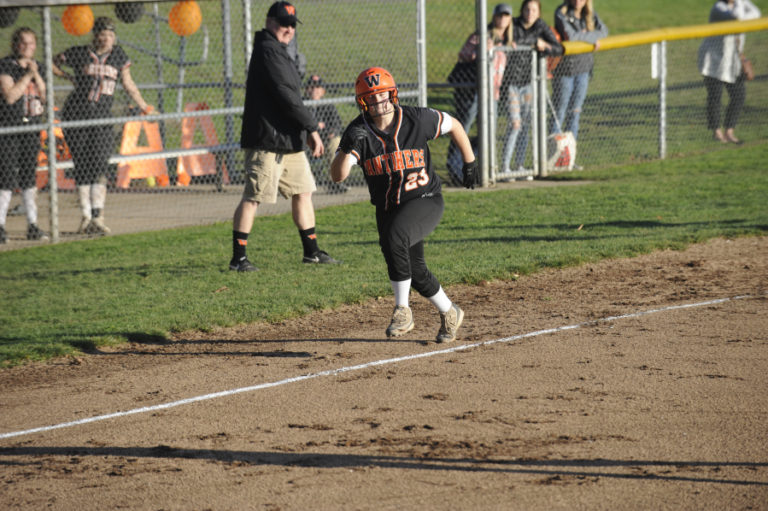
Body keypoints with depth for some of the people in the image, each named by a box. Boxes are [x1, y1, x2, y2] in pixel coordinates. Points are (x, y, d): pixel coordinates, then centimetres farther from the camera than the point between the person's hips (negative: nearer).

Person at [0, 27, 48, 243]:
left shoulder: (37, 66, 11)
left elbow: (45, 96, 6)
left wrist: (36, 75, -6)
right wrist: (27, 76, -14)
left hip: (31, 128, 6)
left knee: (29, 177, 8)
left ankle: (33, 225, 11)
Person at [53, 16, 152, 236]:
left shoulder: (118, 56, 8)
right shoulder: (79, 54, 2)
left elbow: (128, 84, 18)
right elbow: (52, 63, 15)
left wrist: (145, 108, 20)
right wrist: (69, 77, 4)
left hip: (102, 118, 1)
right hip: (76, 114, -1)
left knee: (99, 165, -12)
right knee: (82, 167, -1)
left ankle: (98, 217, -15)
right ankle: (85, 217, 5)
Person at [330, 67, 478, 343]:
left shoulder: (416, 119, -13)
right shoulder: (358, 132, -11)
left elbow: (453, 125, 6)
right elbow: (338, 175, -21)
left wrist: (469, 162, 11)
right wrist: (348, 148, -39)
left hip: (425, 201, -4)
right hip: (387, 210, 4)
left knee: (394, 237, -32)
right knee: (415, 271, 12)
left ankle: (402, 310, -21)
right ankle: (449, 314, 39)